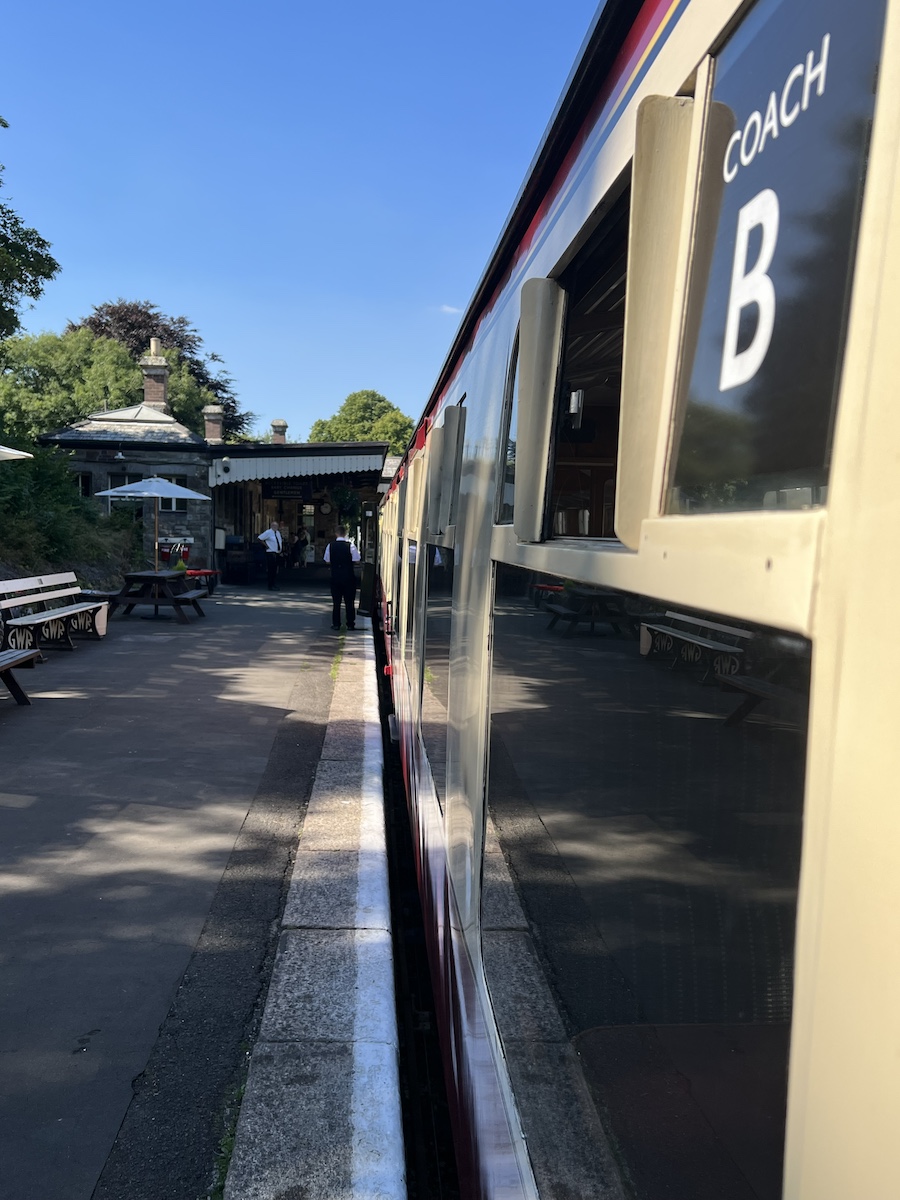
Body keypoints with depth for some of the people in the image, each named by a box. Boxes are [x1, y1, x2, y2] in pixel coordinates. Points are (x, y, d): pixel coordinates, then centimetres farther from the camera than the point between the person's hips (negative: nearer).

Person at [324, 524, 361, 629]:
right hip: (348, 577, -2)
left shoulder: (330, 545, -3)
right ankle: (350, 624, 8)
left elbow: (327, 561, 3)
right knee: (349, 601, 6)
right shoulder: (350, 545, -11)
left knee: (336, 601, 9)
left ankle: (336, 624, 10)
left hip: (335, 576, 2)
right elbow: (357, 560, -8)